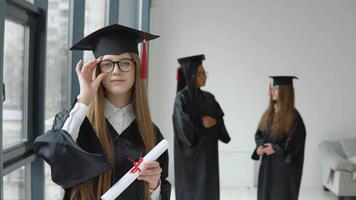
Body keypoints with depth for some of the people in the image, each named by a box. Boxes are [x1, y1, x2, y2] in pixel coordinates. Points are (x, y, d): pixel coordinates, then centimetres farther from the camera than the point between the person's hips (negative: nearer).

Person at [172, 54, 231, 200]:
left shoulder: (209, 97, 10)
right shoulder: (182, 98, -11)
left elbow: (220, 121, 9)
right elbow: (185, 130, -17)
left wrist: (214, 122, -12)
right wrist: (203, 126, -4)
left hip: (208, 153, 6)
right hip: (191, 154, -6)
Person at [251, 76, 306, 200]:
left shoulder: (293, 116, -13)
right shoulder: (269, 112, 8)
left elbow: (296, 142, -16)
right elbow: (259, 133, 12)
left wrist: (276, 148, -18)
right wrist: (260, 146, -7)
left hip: (284, 165, -7)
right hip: (268, 164, 7)